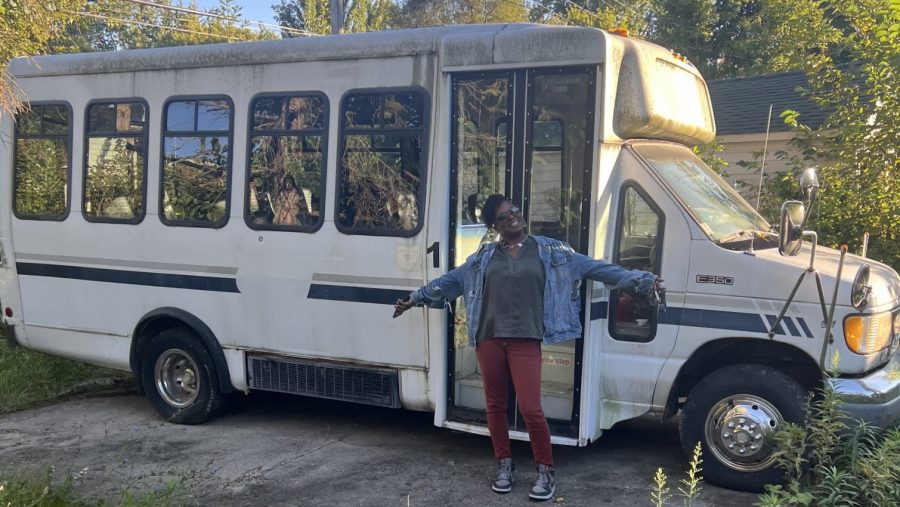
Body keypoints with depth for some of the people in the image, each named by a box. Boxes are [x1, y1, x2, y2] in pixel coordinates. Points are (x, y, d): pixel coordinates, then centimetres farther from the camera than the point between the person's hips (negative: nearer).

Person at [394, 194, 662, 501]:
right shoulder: (484, 256, 9)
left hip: (526, 341, -3)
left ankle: (546, 471, 11)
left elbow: (595, 268, 1)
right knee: (495, 405, 10)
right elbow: (452, 280, 17)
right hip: (489, 339, 3)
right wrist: (417, 298, 19)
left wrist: (641, 281, -3)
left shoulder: (550, 251, 3)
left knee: (530, 408, -8)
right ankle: (504, 466, 27)